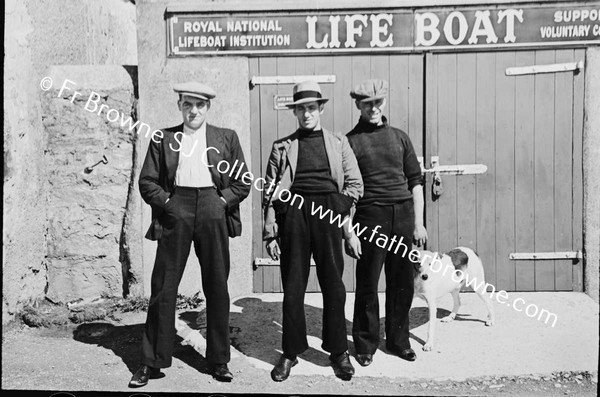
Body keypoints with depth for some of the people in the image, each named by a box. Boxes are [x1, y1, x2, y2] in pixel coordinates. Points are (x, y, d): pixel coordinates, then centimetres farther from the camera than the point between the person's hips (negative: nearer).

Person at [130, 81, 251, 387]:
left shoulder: (226, 138, 13)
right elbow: (147, 181, 9)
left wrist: (223, 201, -4)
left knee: (217, 289, 5)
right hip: (175, 211, 0)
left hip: (213, 212, 1)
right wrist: (167, 202, -4)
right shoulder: (163, 139, 12)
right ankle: (152, 362, 14)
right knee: (163, 288, 1)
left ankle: (219, 360, 19)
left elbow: (243, 182, 10)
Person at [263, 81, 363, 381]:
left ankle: (338, 351, 19)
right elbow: (270, 193, 7)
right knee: (292, 286, 4)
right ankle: (291, 352, 18)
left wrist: (341, 211, -3)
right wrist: (270, 233, 1)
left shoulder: (338, 143, 14)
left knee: (333, 284, 4)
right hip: (293, 213, 0)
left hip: (328, 212, 0)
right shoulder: (281, 147, 12)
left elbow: (354, 184, 11)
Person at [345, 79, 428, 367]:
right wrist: (349, 232, -8)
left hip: (404, 216, 4)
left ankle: (398, 340, 27)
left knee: (402, 284, 10)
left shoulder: (399, 137, 12)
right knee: (367, 285, 3)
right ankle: (365, 344, 20)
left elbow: (415, 180, 12)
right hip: (370, 216, -3)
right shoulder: (350, 141, 1)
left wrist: (418, 222, 5)